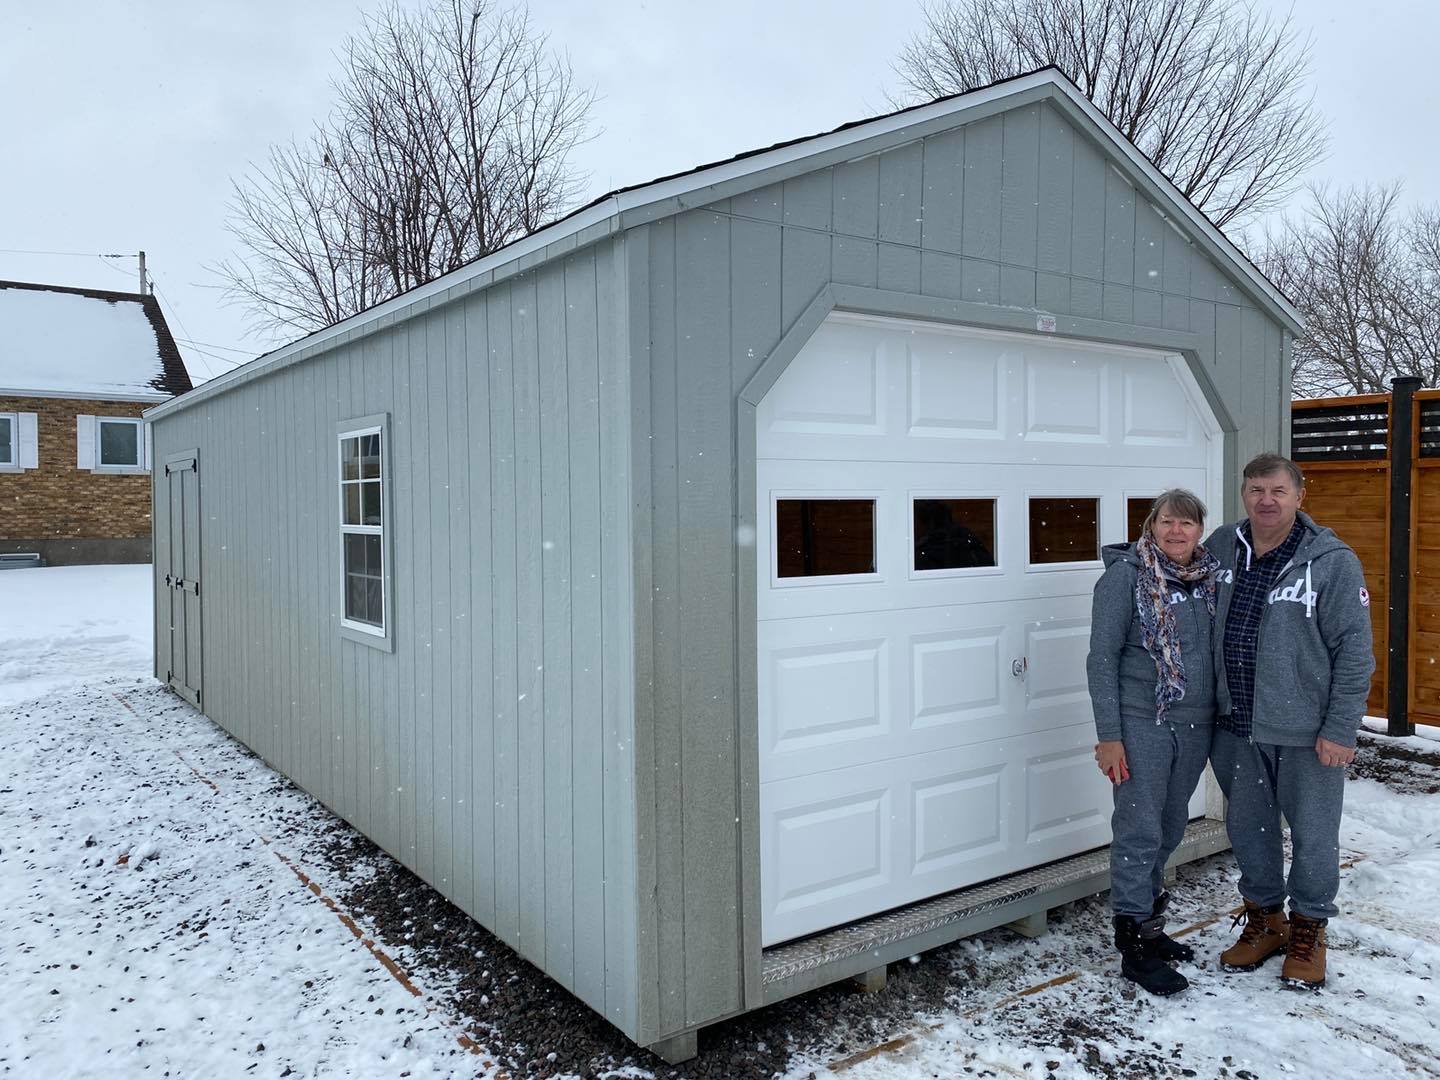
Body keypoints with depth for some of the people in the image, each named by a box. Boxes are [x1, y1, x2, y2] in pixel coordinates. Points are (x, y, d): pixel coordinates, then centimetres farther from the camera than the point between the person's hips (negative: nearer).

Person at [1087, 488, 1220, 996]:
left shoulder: (1209, 578, 7)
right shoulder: (1126, 575, -10)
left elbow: (1218, 651, 16)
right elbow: (1102, 658, -11)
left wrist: (1222, 721, 13)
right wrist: (1109, 735, -15)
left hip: (1195, 725, 6)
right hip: (1142, 722, -6)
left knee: (1170, 830, 14)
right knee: (1139, 830, -2)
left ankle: (1149, 926, 30)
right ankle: (1133, 948, 8)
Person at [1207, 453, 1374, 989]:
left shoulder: (1333, 561, -11)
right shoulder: (1221, 548, 1)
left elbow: (1355, 651, -10)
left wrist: (1341, 728, -12)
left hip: (1308, 732, -4)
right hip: (1238, 726, 4)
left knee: (1313, 834, 9)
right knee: (1248, 827, 16)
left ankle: (1308, 929, 30)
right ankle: (1264, 918, 36)